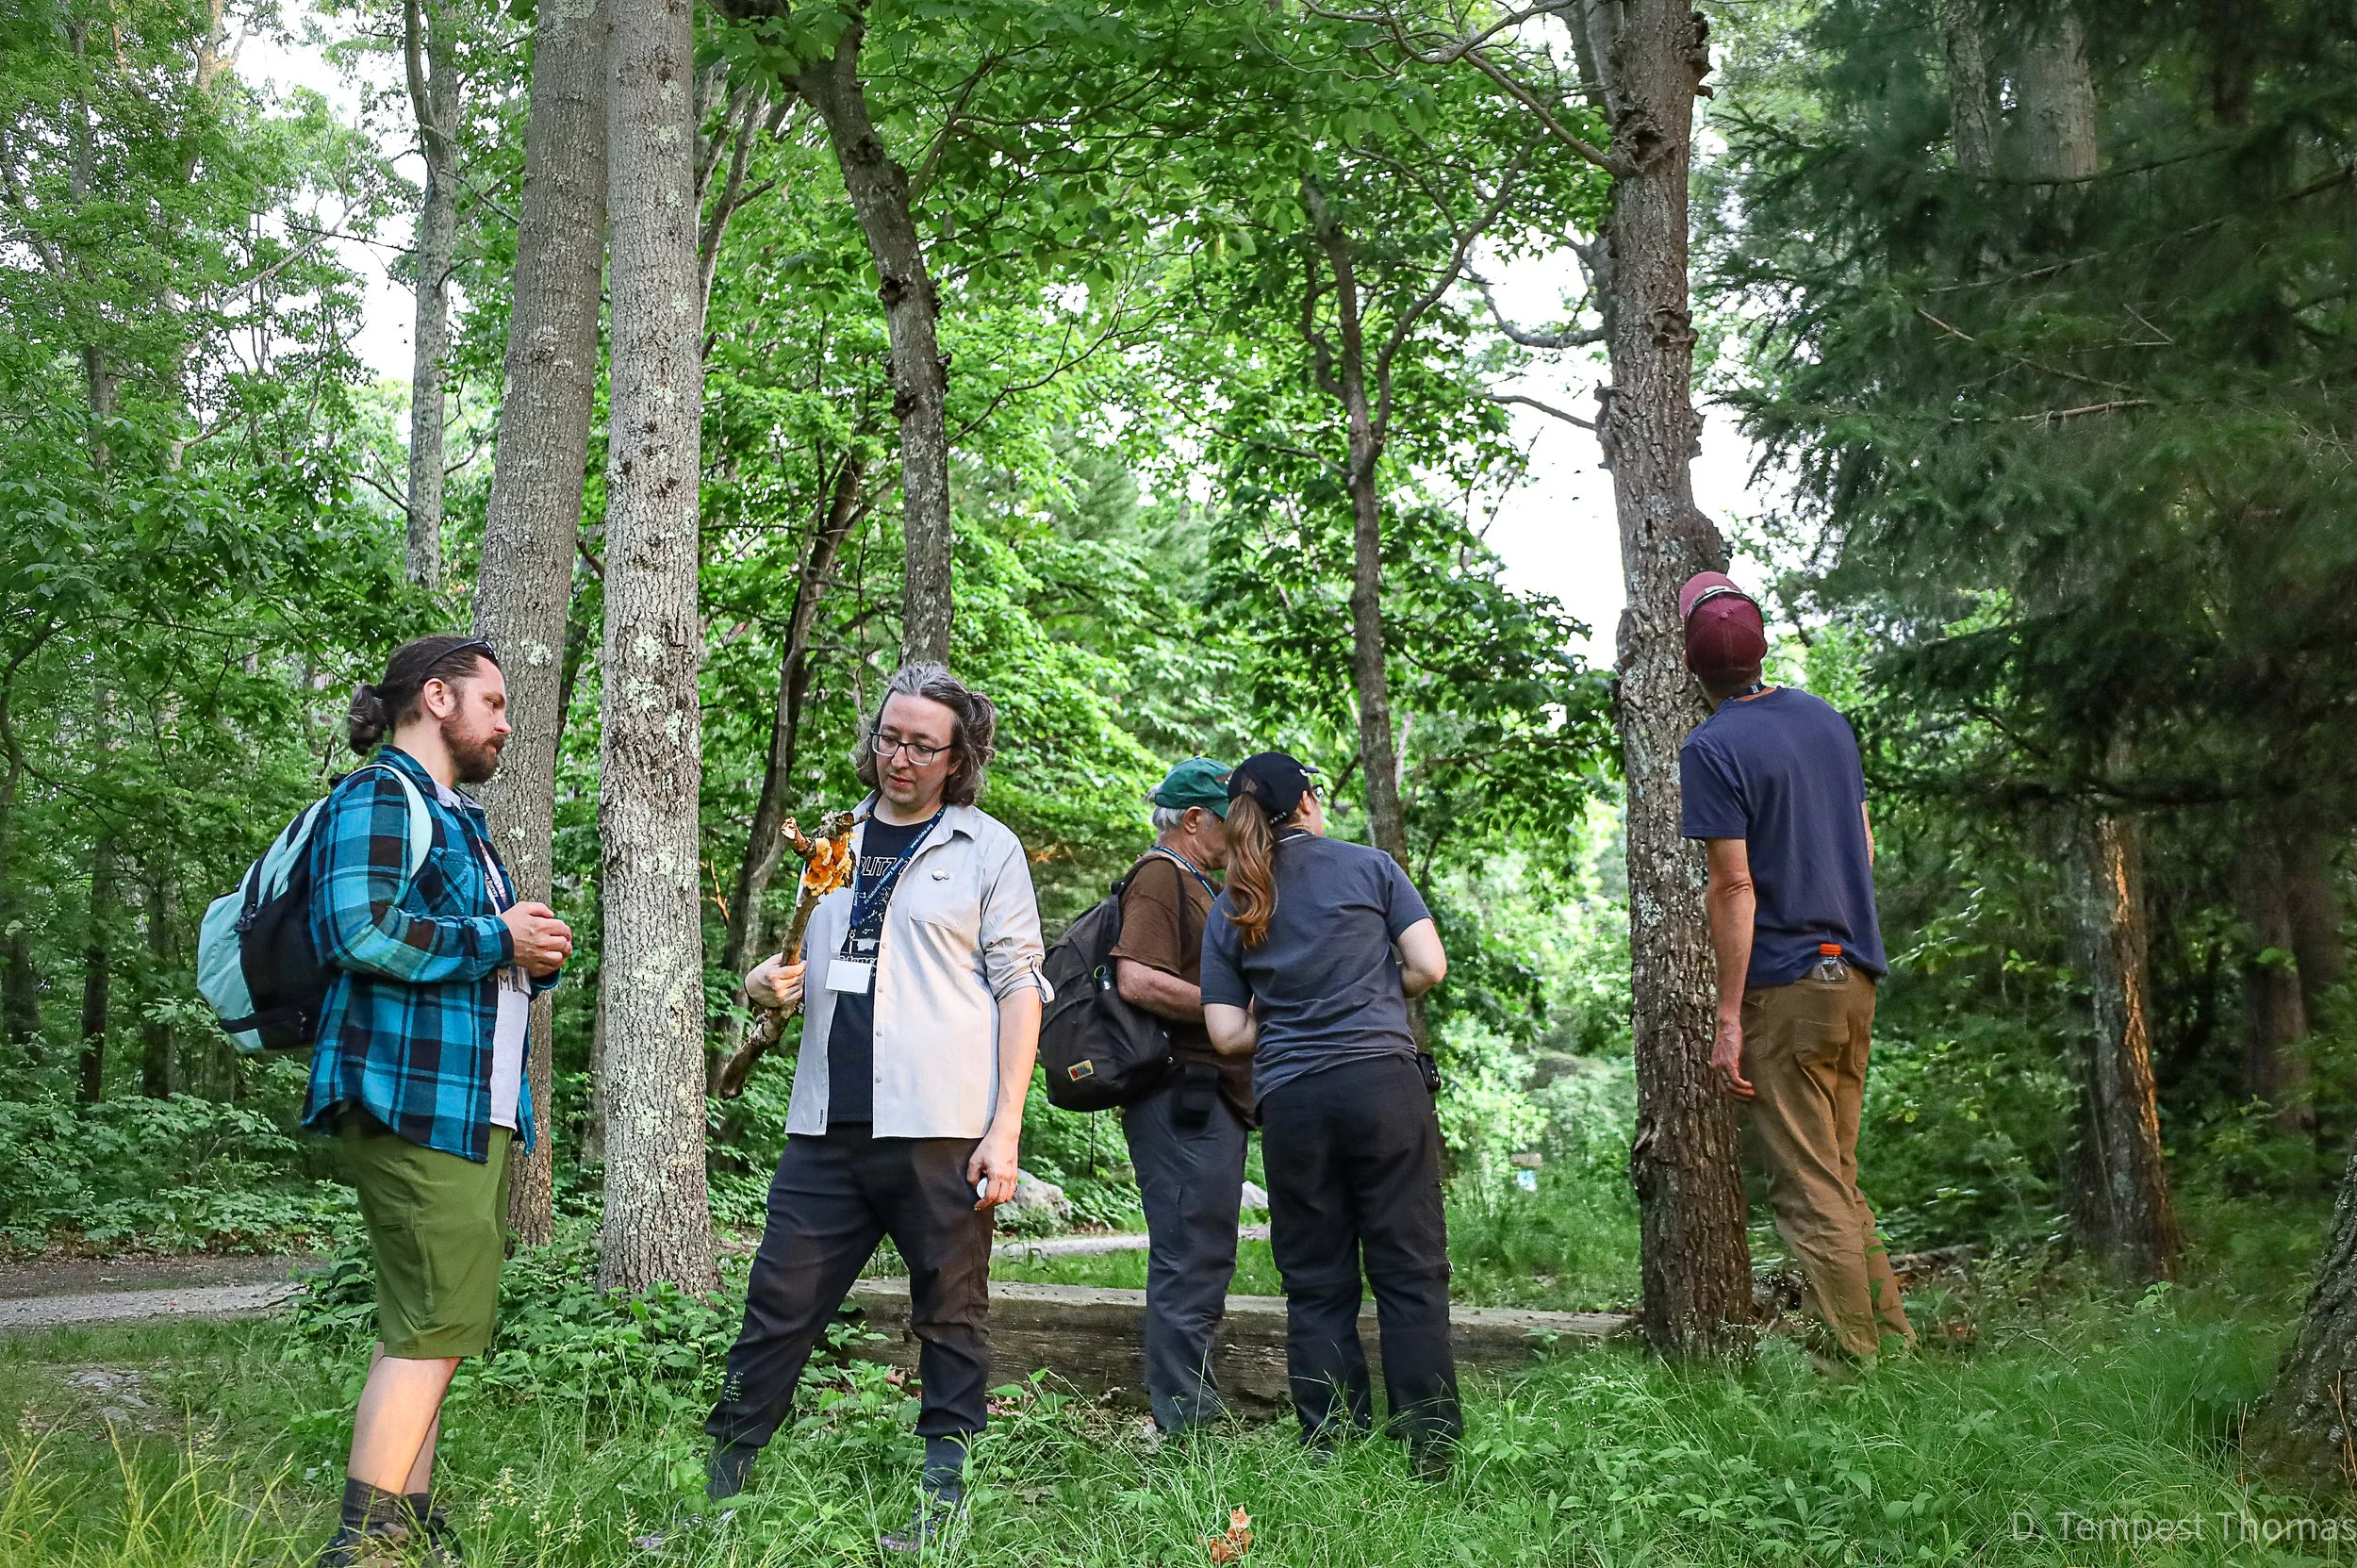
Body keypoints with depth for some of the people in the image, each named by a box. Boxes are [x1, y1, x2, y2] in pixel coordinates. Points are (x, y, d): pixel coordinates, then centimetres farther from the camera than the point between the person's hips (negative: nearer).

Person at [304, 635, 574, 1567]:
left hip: (479, 1106, 10)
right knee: (435, 1325, -12)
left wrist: (537, 959, 10)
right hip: (415, 1101, -10)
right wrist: (498, 940, -12)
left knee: (428, 1326, 13)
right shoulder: (378, 798, -7)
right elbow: (364, 930, -23)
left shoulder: (459, 818, 24)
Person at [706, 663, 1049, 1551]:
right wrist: (767, 984, 3)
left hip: (941, 1128, -4)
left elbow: (1018, 987, 0)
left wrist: (1005, 1128, -8)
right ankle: (716, 1486, 13)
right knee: (778, 1304, 4)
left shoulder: (986, 848, 4)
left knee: (950, 1318, 3)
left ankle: (942, 1503, 13)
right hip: (828, 1127, 4)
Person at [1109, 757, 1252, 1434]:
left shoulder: (1199, 887, 25)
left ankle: (1199, 1417, 23)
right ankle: (1185, 1426, -6)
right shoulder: (1160, 876, -8)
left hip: (1212, 1100, 11)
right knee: (1190, 1261, -10)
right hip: (1183, 1097, -11)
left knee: (1202, 1264, 15)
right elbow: (1138, 981, -22)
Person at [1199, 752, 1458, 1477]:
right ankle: (1430, 1453, 1)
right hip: (1384, 1081, -2)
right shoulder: (1366, 866, 4)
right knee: (1409, 1272, 2)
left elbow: (1228, 1032, 6)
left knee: (1317, 1286, 9)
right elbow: (1429, 966, 0)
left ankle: (1335, 1454, 9)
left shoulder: (1230, 908, 11)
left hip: (1290, 1101, 2)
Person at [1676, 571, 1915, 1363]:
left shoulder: (1712, 750, -13)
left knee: (1810, 1192, -1)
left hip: (1784, 985, -8)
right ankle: (1896, 1343, 20)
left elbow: (1735, 886, -16)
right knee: (1841, 1178, 17)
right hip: (1854, 975, 8)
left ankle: (1857, 1365, 2)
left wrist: (1729, 1016, -14)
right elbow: (1865, 846, 17)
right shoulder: (1828, 719, 10)